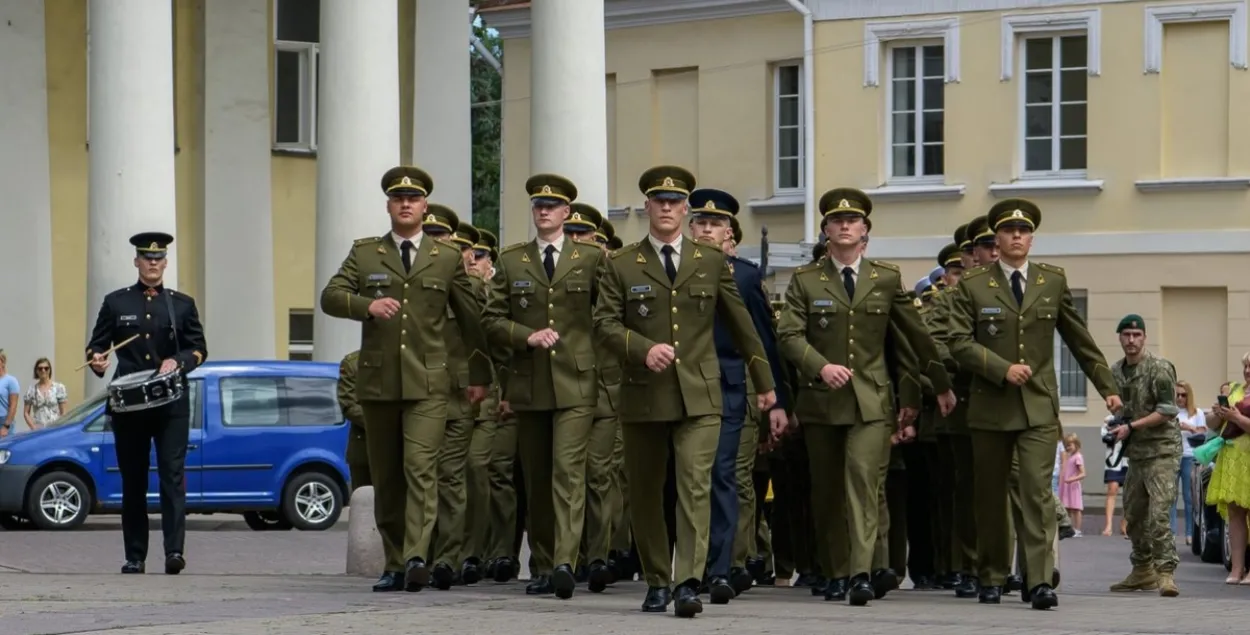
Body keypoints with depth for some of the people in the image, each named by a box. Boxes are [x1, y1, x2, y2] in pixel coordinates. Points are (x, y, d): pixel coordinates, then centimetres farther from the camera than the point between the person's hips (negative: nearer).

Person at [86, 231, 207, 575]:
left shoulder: (183, 304, 10)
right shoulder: (116, 302, 10)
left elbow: (199, 349, 9)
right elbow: (96, 344, 10)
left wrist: (178, 362, -11)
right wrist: (97, 360, -13)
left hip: (171, 405, -1)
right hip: (128, 404, 1)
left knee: (172, 475, -12)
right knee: (133, 481, 4)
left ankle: (174, 550, -19)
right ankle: (135, 557, 9)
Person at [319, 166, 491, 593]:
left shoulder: (447, 257, 9)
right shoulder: (364, 253, 10)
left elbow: (470, 317, 13)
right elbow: (330, 297, 1)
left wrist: (479, 374, 12)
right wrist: (366, 305, -19)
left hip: (427, 383, -2)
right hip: (377, 381, 2)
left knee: (420, 467, -16)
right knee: (385, 476, 6)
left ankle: (417, 558, -25)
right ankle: (395, 565, 13)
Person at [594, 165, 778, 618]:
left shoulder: (712, 262, 9)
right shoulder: (621, 266, 6)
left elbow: (741, 324, 14)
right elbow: (605, 323, -2)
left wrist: (764, 382, 17)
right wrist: (644, 349, -19)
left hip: (699, 396, -1)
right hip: (642, 395, 1)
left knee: (696, 487, -13)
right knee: (645, 493, 8)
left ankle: (688, 583, -18)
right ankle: (657, 582, 21)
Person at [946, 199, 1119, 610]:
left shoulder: (1053, 281, 8)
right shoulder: (973, 286, 2)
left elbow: (1079, 340, 13)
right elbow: (959, 343, -5)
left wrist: (1107, 387, 14)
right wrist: (1003, 369, -16)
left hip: (1039, 407, 0)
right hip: (991, 406, 0)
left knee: (1038, 492, -12)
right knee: (991, 497, 8)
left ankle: (1040, 582, -16)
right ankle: (992, 578, 21)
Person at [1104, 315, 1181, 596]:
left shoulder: (1160, 368, -10)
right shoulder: (1116, 371, 11)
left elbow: (1167, 412, -14)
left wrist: (1131, 427, -16)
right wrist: (1116, 428, 6)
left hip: (1162, 449, -8)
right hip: (1136, 451, 8)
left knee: (1159, 513, -16)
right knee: (1133, 513, 12)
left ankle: (1165, 572, -17)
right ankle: (1143, 571, 23)